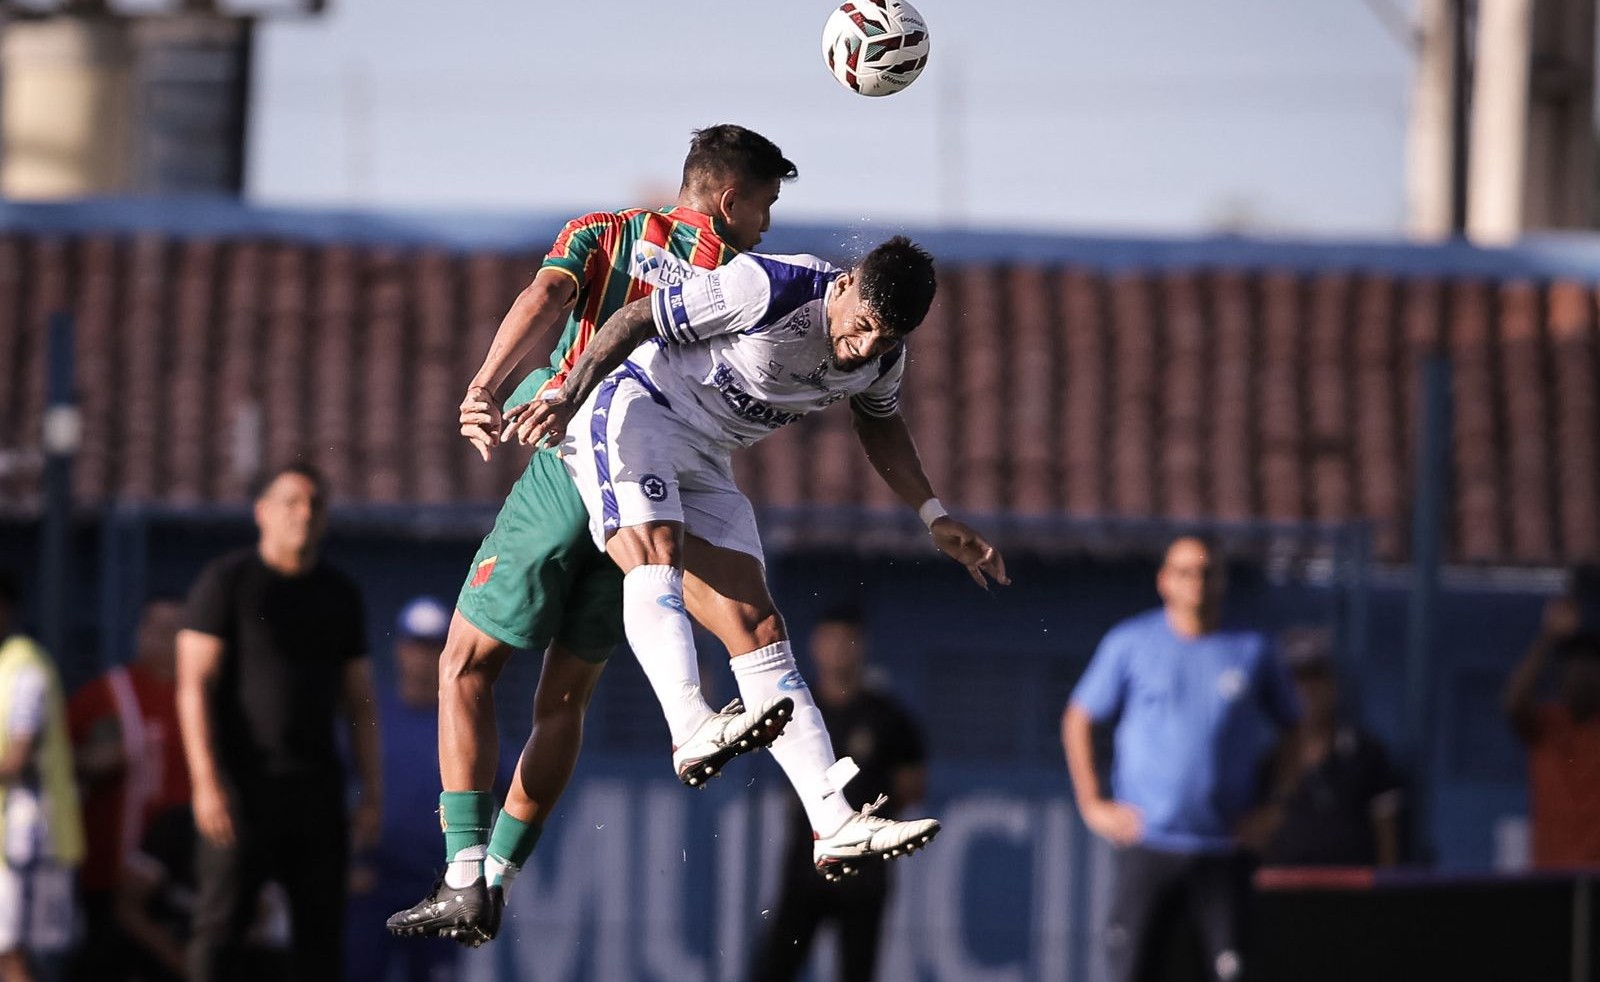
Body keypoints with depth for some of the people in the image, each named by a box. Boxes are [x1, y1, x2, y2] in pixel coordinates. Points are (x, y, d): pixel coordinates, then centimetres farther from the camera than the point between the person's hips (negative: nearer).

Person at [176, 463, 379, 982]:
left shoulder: (339, 594, 14)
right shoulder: (227, 582, -1)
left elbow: (359, 701, 17)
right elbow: (194, 686, -7)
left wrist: (372, 790, 9)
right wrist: (207, 781, -16)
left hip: (318, 784, 5)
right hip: (244, 782, -5)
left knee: (322, 927, 3)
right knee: (221, 922, -8)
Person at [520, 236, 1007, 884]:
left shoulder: (882, 357, -3)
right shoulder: (770, 289, -25)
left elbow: (879, 422, 21)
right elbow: (636, 319, -19)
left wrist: (935, 519, 19)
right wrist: (567, 398, -27)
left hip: (705, 464, 7)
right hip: (632, 409, -7)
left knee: (759, 630, -2)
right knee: (656, 557, -33)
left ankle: (834, 827, -10)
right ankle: (692, 729, -55)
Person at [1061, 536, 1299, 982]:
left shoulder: (1253, 651, 7)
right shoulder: (1130, 643, 4)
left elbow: (1293, 728, 17)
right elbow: (1078, 720, 11)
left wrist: (1271, 807, 6)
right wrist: (1093, 804, 3)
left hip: (1225, 847, 1)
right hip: (1147, 841, -1)